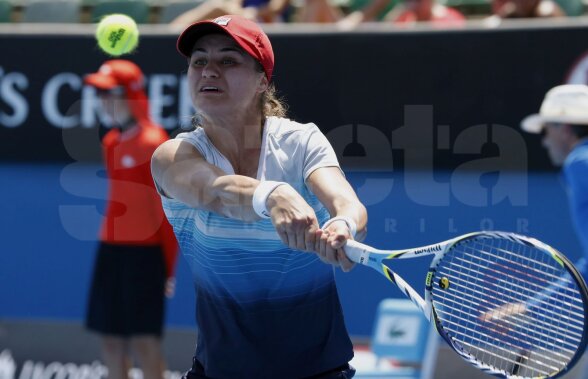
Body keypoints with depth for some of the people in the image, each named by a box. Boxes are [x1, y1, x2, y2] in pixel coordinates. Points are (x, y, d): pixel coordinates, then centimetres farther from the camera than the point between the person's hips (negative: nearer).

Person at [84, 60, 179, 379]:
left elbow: (169, 208, -11)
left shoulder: (153, 143, -11)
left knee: (143, 343, -7)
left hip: (143, 252, -8)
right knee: (111, 342, 9)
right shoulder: (110, 143, 11)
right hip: (110, 248, 8)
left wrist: (169, 266, -12)